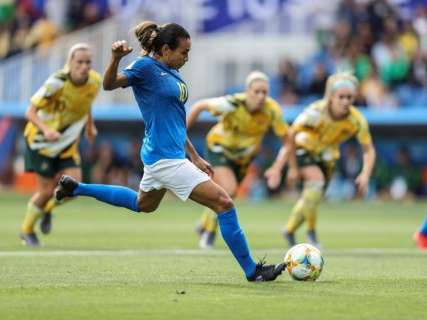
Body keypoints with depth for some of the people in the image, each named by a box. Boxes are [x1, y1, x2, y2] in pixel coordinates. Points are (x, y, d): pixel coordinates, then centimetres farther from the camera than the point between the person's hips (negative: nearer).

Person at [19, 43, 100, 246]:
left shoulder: (94, 81, -9)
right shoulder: (56, 83, -26)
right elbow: (31, 112, -23)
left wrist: (90, 125, 20)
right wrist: (45, 130, -40)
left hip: (68, 143, 5)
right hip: (41, 140, -5)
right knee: (46, 191, -5)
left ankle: (48, 209, 22)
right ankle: (26, 230, 22)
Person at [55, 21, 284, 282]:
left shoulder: (172, 73, 12)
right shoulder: (146, 67, -12)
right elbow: (109, 84, -14)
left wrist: (195, 157, 20)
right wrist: (116, 59, -34)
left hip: (166, 154, 10)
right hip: (165, 157, -10)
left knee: (143, 204, 34)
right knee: (224, 203, -11)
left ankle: (75, 188, 41)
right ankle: (252, 270, -4)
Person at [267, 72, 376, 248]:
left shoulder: (357, 121, -23)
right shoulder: (316, 112, -32)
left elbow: (369, 150, -14)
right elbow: (290, 135, -27)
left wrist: (365, 174, -32)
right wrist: (279, 167, -29)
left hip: (326, 156, 5)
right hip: (304, 148, -4)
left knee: (312, 197, 10)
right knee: (317, 180, -30)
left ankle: (290, 231, 37)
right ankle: (311, 232, -15)